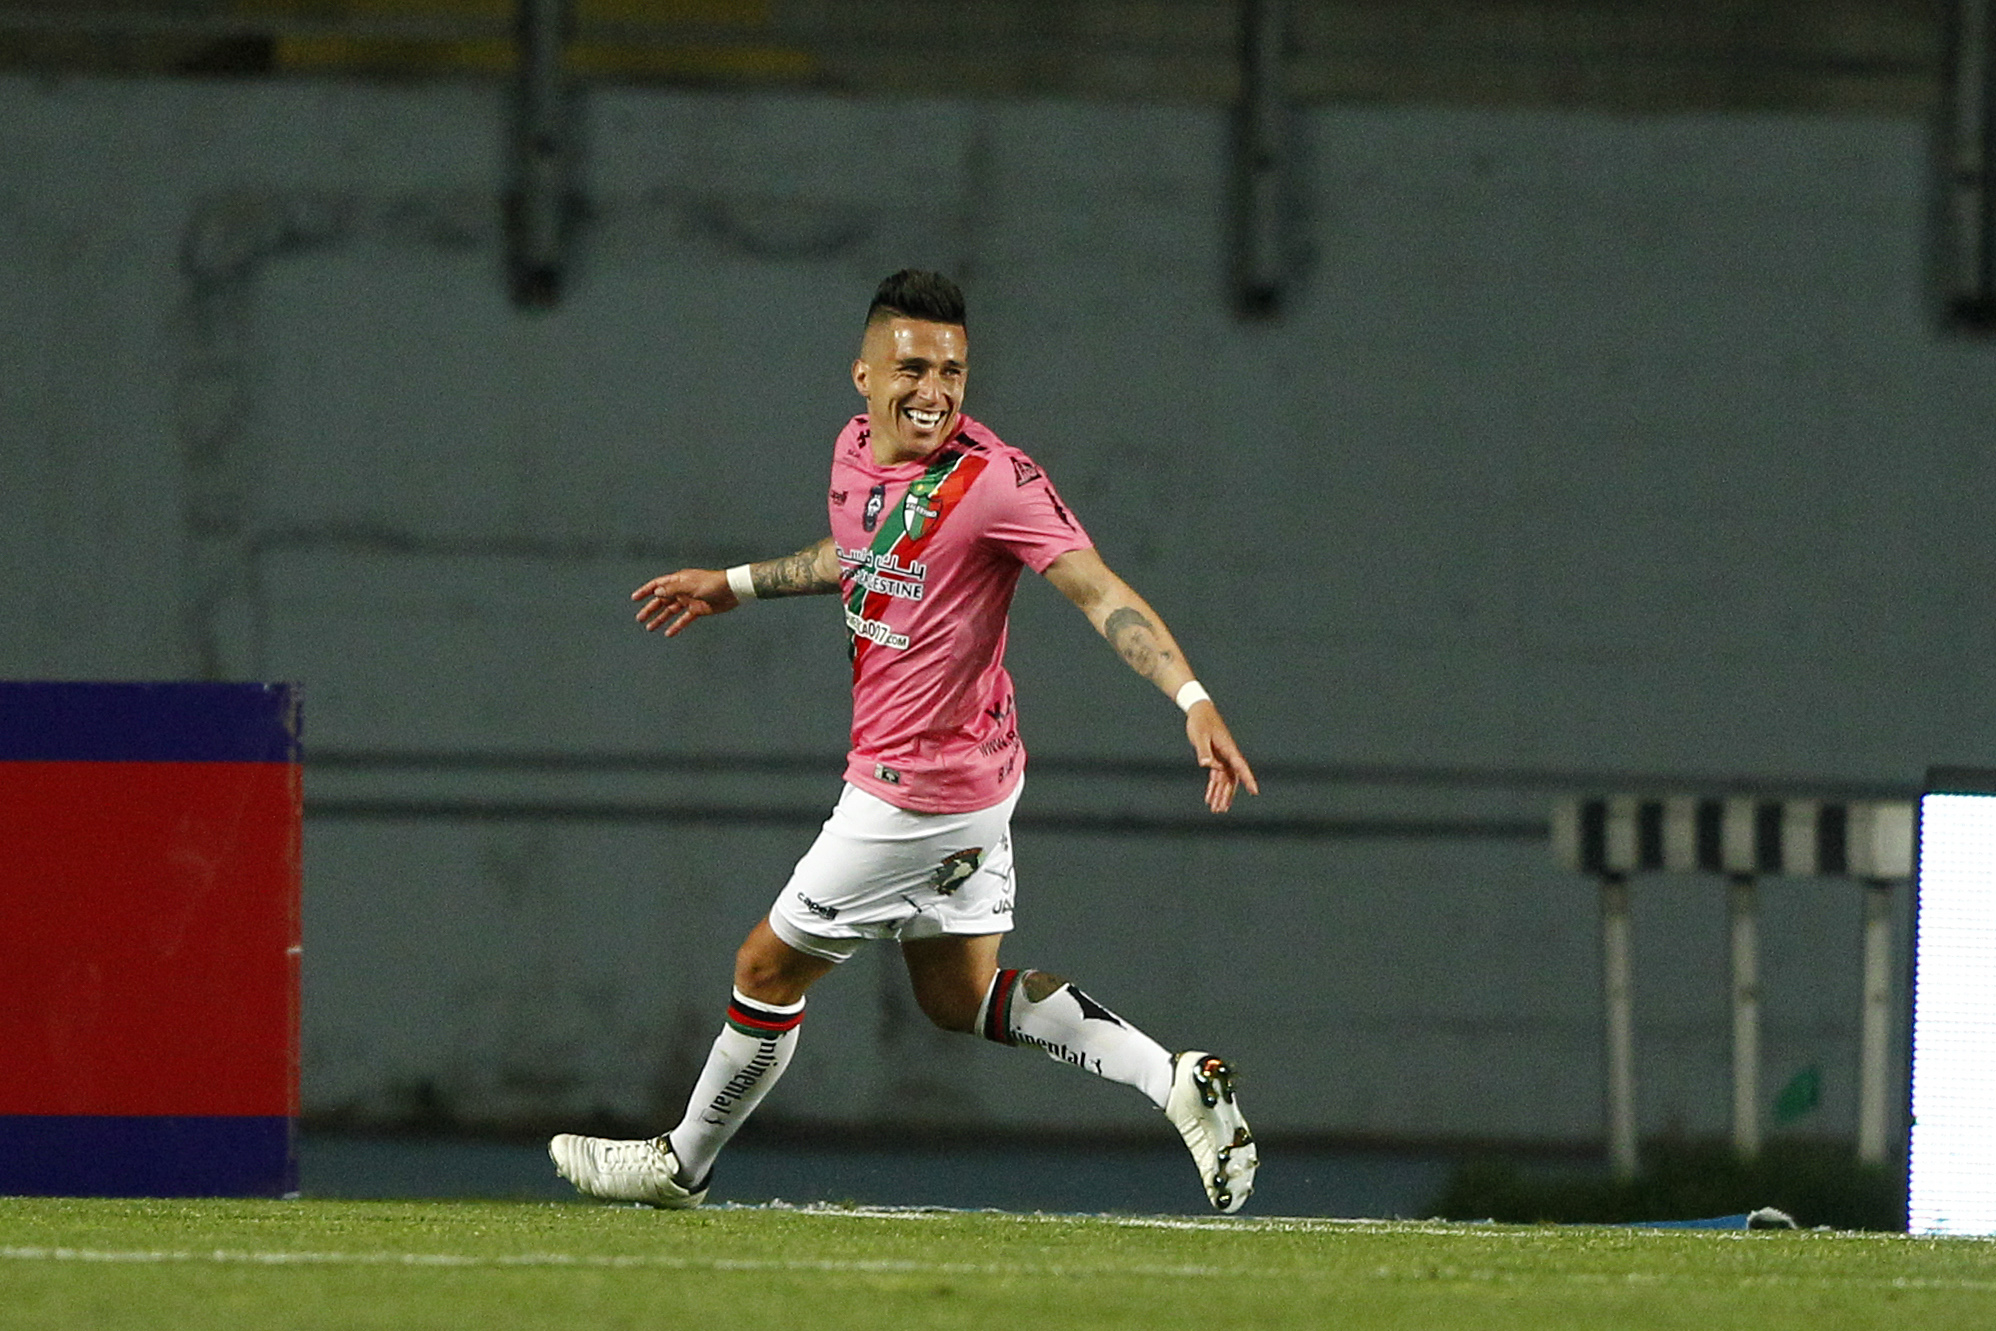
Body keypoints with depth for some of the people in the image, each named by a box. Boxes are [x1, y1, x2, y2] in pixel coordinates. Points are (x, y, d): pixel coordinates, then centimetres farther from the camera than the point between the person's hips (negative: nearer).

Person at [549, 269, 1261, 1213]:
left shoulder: (993, 481, -23)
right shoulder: (857, 453, 3)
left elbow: (1099, 590, -26)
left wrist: (1193, 700, -36)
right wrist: (735, 586, 31)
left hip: (918, 792, -9)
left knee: (767, 968, 8)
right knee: (958, 994, 15)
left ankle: (683, 1164, 28)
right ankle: (1175, 1080, 9)